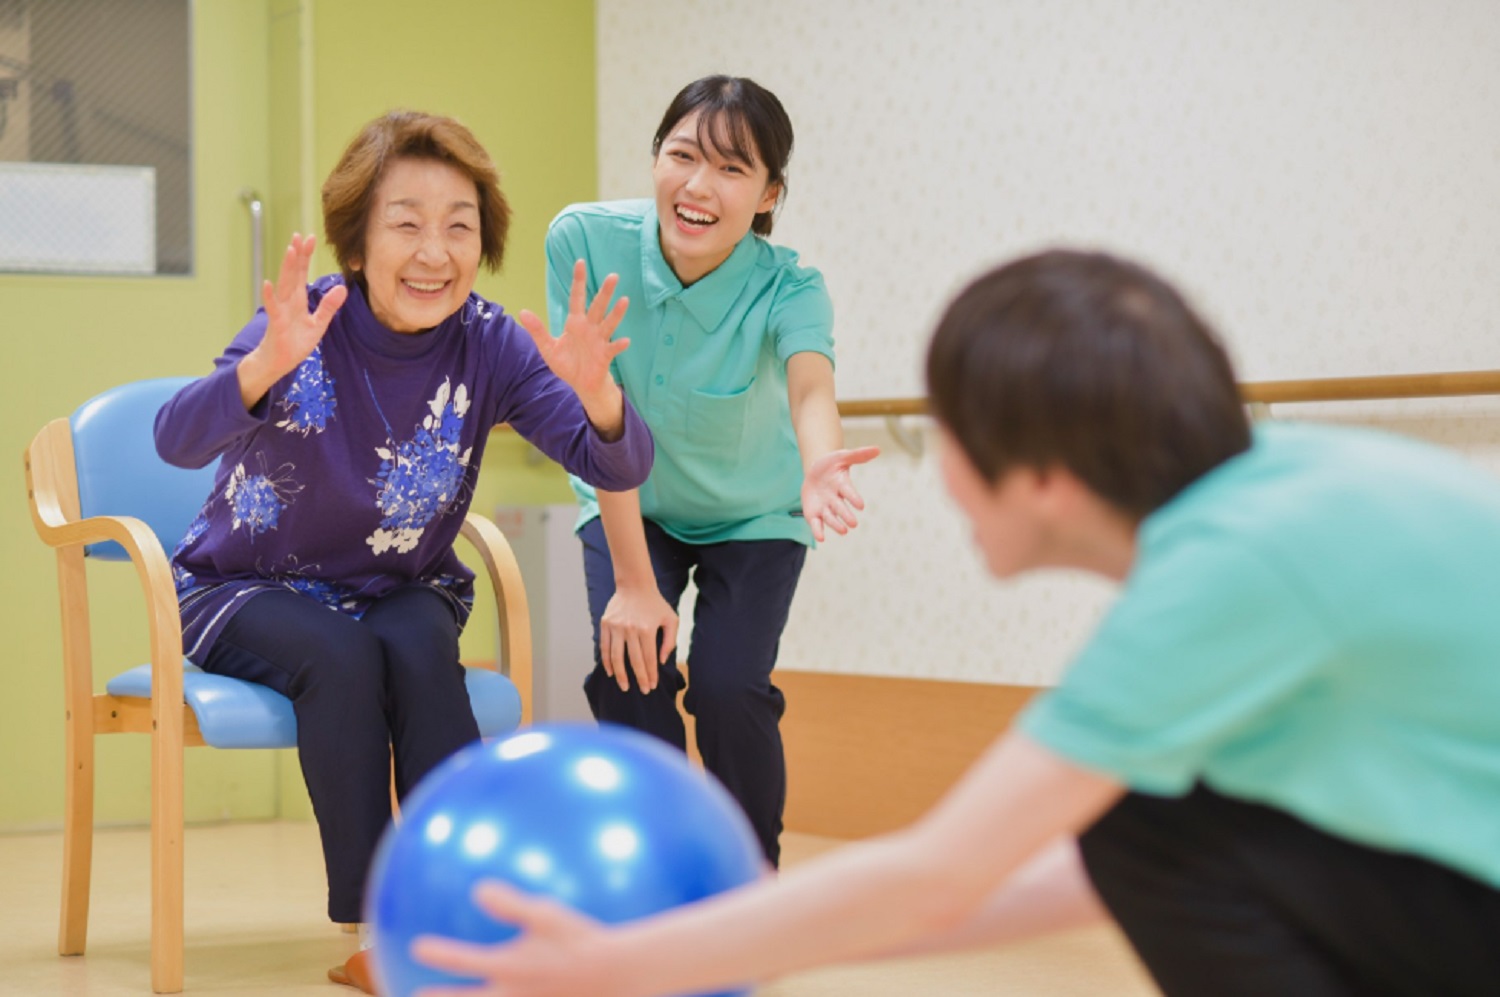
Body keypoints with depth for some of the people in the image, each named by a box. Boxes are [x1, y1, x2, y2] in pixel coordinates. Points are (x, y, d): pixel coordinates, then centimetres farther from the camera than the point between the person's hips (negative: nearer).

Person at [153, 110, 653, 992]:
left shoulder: (490, 347, -14)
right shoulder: (306, 327, -22)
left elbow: (620, 467, -25)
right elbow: (177, 441, -39)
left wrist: (595, 393, -48)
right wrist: (267, 366, -59)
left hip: (401, 590, 2)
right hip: (248, 588, -2)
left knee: (419, 647, -29)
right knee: (340, 655, -30)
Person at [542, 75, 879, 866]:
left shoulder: (786, 287, -29)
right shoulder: (587, 240, -27)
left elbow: (811, 387, -51)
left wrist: (819, 464, -75)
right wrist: (632, 583, -27)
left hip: (753, 513, -1)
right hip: (631, 506, 1)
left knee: (730, 689, -18)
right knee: (630, 670, -21)